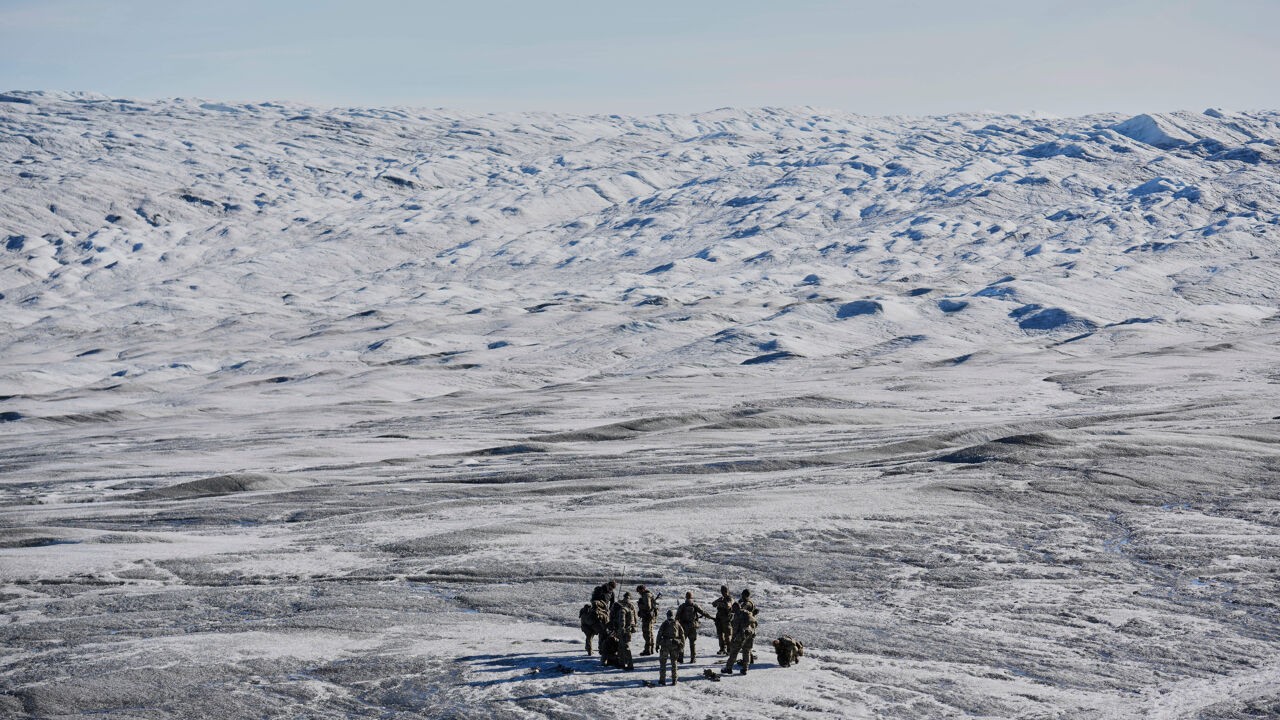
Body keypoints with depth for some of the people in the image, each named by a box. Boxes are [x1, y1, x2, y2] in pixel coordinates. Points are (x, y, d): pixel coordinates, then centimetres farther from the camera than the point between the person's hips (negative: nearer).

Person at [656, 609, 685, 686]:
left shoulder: (664, 624, -2)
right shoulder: (677, 624, 5)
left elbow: (659, 634, -4)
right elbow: (682, 636, 8)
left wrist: (658, 645, 0)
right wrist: (682, 646, 13)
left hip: (665, 645, -2)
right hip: (675, 646, 2)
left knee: (663, 663, 6)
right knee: (674, 663, 12)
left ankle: (662, 680, 3)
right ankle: (674, 680, 11)